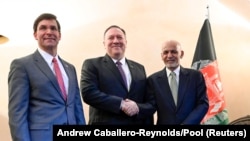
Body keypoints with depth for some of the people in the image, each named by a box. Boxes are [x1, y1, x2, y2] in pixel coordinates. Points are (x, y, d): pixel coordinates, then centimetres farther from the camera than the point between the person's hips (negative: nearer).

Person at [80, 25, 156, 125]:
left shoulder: (139, 68, 11)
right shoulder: (92, 64, 1)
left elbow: (151, 103, 8)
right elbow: (88, 93, -14)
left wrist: (138, 108, -14)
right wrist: (121, 104, -20)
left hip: (136, 122, 4)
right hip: (105, 122, -4)